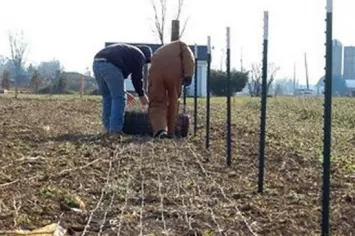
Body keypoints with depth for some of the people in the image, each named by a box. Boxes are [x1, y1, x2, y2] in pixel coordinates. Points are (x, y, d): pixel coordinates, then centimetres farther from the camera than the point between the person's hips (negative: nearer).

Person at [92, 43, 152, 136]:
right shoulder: (139, 55, 13)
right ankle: (115, 130, -3)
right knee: (119, 98, 0)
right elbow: (137, 77, 11)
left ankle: (109, 128, 19)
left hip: (96, 64, 8)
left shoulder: (126, 50, 37)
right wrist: (141, 94, 24)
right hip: (110, 66, -8)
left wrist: (123, 92, 42)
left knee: (107, 97, 18)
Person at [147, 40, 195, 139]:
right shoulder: (180, 44, 32)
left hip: (156, 69, 2)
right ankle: (170, 133, 25)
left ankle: (159, 130, -15)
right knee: (172, 102, 18)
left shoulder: (159, 51, 42)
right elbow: (189, 57, 8)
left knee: (157, 104, 8)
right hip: (174, 69, -2)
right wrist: (188, 75, -3)